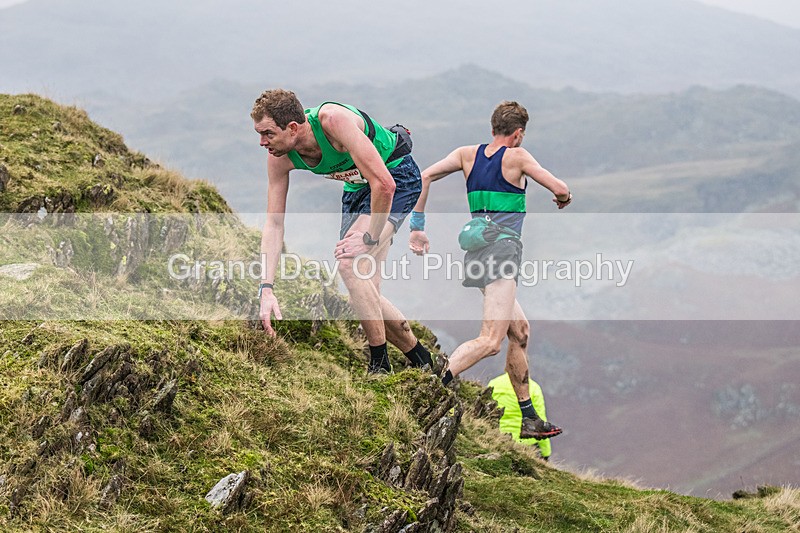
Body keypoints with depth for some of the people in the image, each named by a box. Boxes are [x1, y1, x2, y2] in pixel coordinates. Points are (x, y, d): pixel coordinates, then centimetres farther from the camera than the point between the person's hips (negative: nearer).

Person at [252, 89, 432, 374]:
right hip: (358, 187, 8)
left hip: (397, 176, -7)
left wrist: (371, 237, -26)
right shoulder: (279, 158, -15)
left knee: (350, 264, -25)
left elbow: (384, 184, -35)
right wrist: (266, 288, -18)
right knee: (364, 296, 4)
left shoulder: (334, 120, -36)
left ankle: (380, 366, -14)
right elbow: (274, 223, -11)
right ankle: (420, 360, 24)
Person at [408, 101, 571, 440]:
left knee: (520, 332, 18)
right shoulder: (516, 157, -1)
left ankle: (529, 419, 21)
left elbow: (425, 176, 6)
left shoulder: (468, 155, 13)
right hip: (502, 247, -8)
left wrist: (417, 227, 8)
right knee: (491, 340, -18)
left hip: (478, 250, 8)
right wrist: (563, 199, 24)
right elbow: (561, 190, -1)